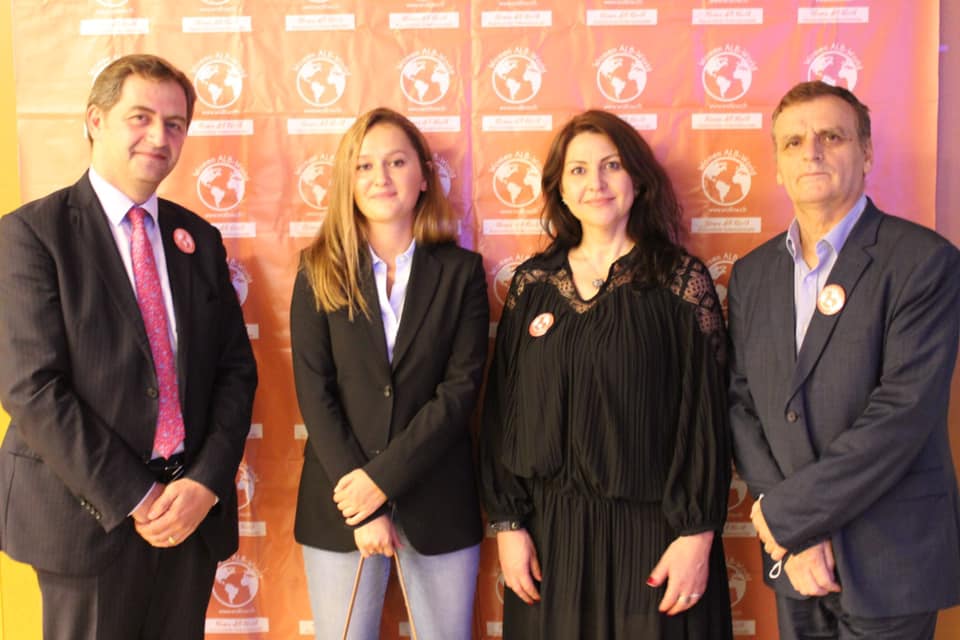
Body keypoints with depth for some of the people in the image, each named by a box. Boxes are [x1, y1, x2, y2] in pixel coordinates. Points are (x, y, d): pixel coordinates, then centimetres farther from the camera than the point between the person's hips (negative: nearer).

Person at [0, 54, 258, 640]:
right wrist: (134, 499, -14)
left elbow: (236, 370, 6)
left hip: (193, 507, 5)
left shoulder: (198, 237, 8)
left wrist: (206, 482, -8)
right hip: (90, 514, -4)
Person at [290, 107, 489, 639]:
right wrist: (358, 497, -11)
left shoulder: (461, 271, 1)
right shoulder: (320, 272, 1)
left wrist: (383, 476, -13)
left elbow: (461, 388, -6)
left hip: (439, 501, 0)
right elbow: (314, 393, -4)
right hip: (341, 499, 0)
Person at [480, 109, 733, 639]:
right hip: (549, 529, 3)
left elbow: (704, 413, -6)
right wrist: (508, 521, 1)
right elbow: (503, 407, 5)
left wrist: (697, 533, -9)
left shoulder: (680, 279, -4)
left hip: (650, 527, -2)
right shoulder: (532, 282, 4)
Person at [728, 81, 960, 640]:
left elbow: (904, 412, -19)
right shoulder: (753, 273, 6)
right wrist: (794, 537, -9)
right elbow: (741, 404, 2)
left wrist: (785, 515, -17)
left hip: (887, 566, -4)